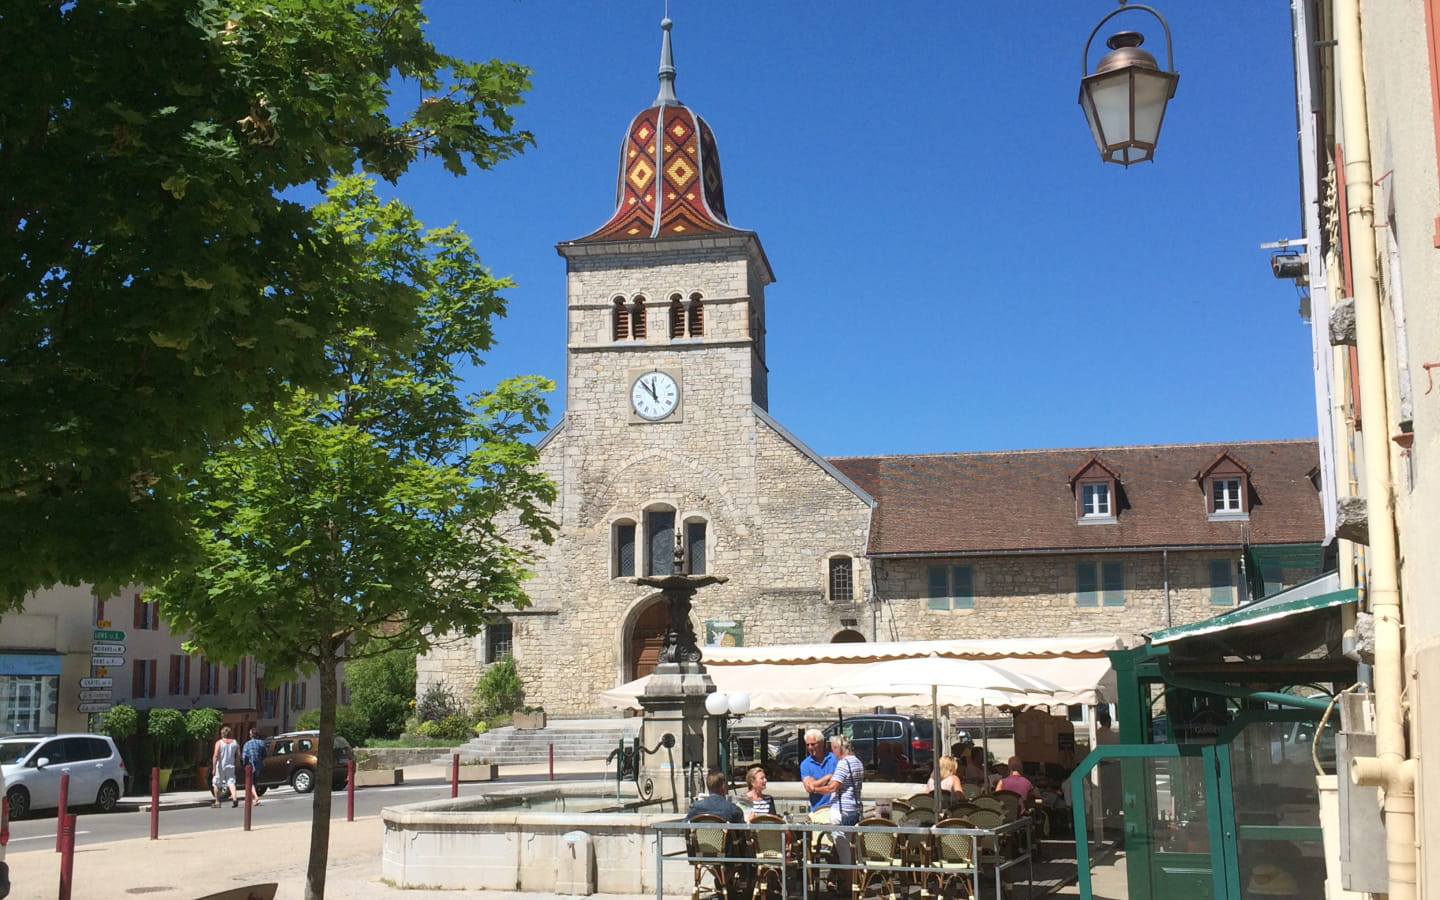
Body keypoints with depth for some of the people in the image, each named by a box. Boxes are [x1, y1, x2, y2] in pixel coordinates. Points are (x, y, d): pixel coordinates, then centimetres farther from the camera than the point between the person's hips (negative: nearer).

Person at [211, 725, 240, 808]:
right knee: (231, 782, 0)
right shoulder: (235, 743, 3)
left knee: (216, 784, 12)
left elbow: (215, 755, -18)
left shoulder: (219, 743, -10)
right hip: (231, 766, 3)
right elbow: (238, 755, 4)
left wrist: (214, 768, -18)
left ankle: (217, 802, 19)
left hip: (220, 767, -3)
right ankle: (234, 797, -25)